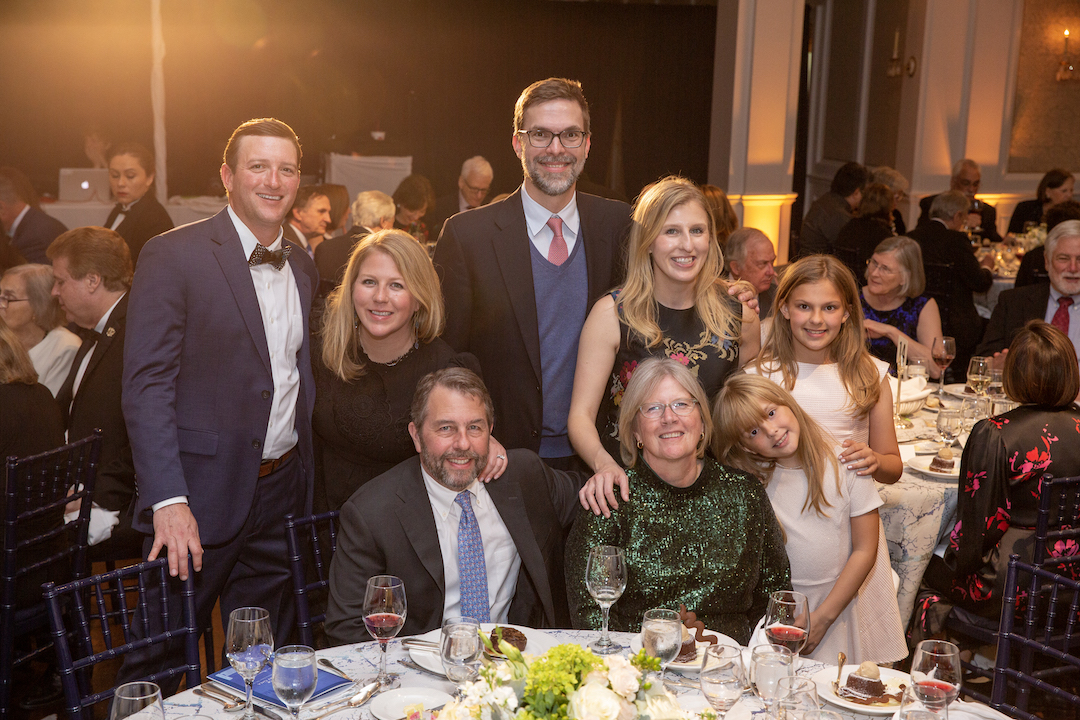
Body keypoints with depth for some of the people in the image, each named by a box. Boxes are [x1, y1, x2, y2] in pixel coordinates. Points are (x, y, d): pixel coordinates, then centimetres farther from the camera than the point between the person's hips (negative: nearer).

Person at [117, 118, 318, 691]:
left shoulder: (302, 267, 12)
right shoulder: (173, 255, -8)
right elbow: (146, 386, -13)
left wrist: (306, 479, 9)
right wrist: (169, 500, -21)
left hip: (282, 492, 6)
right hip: (203, 495, -5)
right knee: (157, 661, 6)